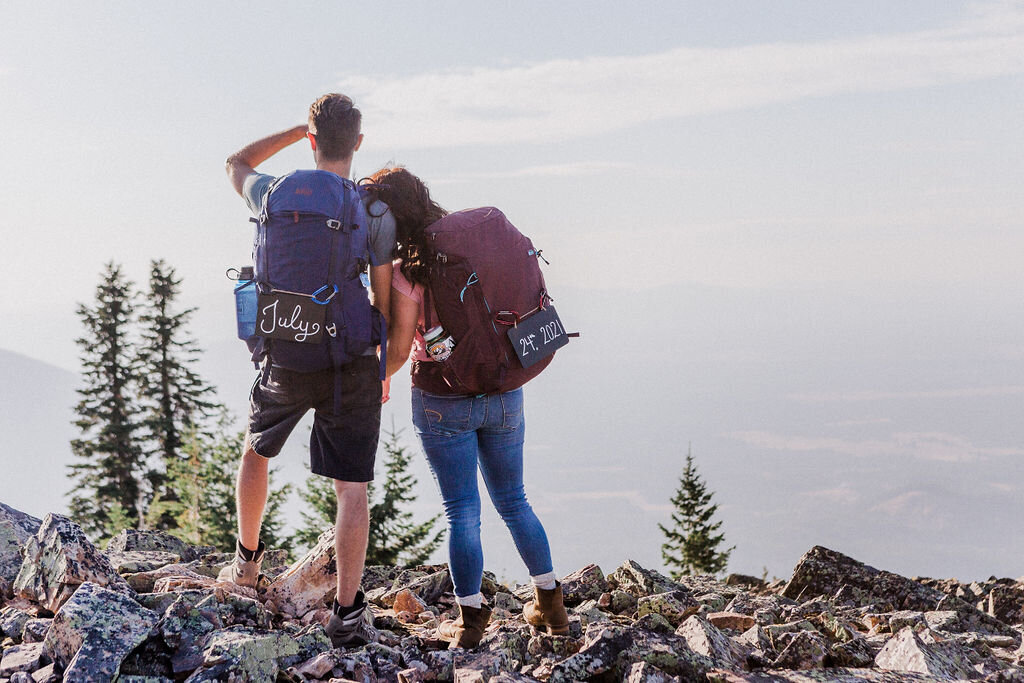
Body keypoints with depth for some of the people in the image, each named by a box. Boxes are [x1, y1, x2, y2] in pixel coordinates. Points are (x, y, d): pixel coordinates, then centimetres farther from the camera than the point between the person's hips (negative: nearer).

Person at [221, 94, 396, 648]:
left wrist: (296, 131, 19)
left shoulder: (276, 197, -5)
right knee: (351, 487, 2)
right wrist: (384, 368, 10)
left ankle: (247, 561, 41)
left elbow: (236, 164, 20)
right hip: (353, 363, -2)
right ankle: (346, 612, -2)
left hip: (287, 359, 2)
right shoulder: (377, 215, -9)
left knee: (256, 449, 28)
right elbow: (385, 303, -5)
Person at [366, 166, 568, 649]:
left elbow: (398, 350, -12)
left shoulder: (405, 271, -16)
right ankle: (550, 605, 26)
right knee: (513, 500, 19)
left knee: (462, 511, 4)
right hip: (503, 391, 5)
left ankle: (470, 619, 10)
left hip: (443, 401, -5)